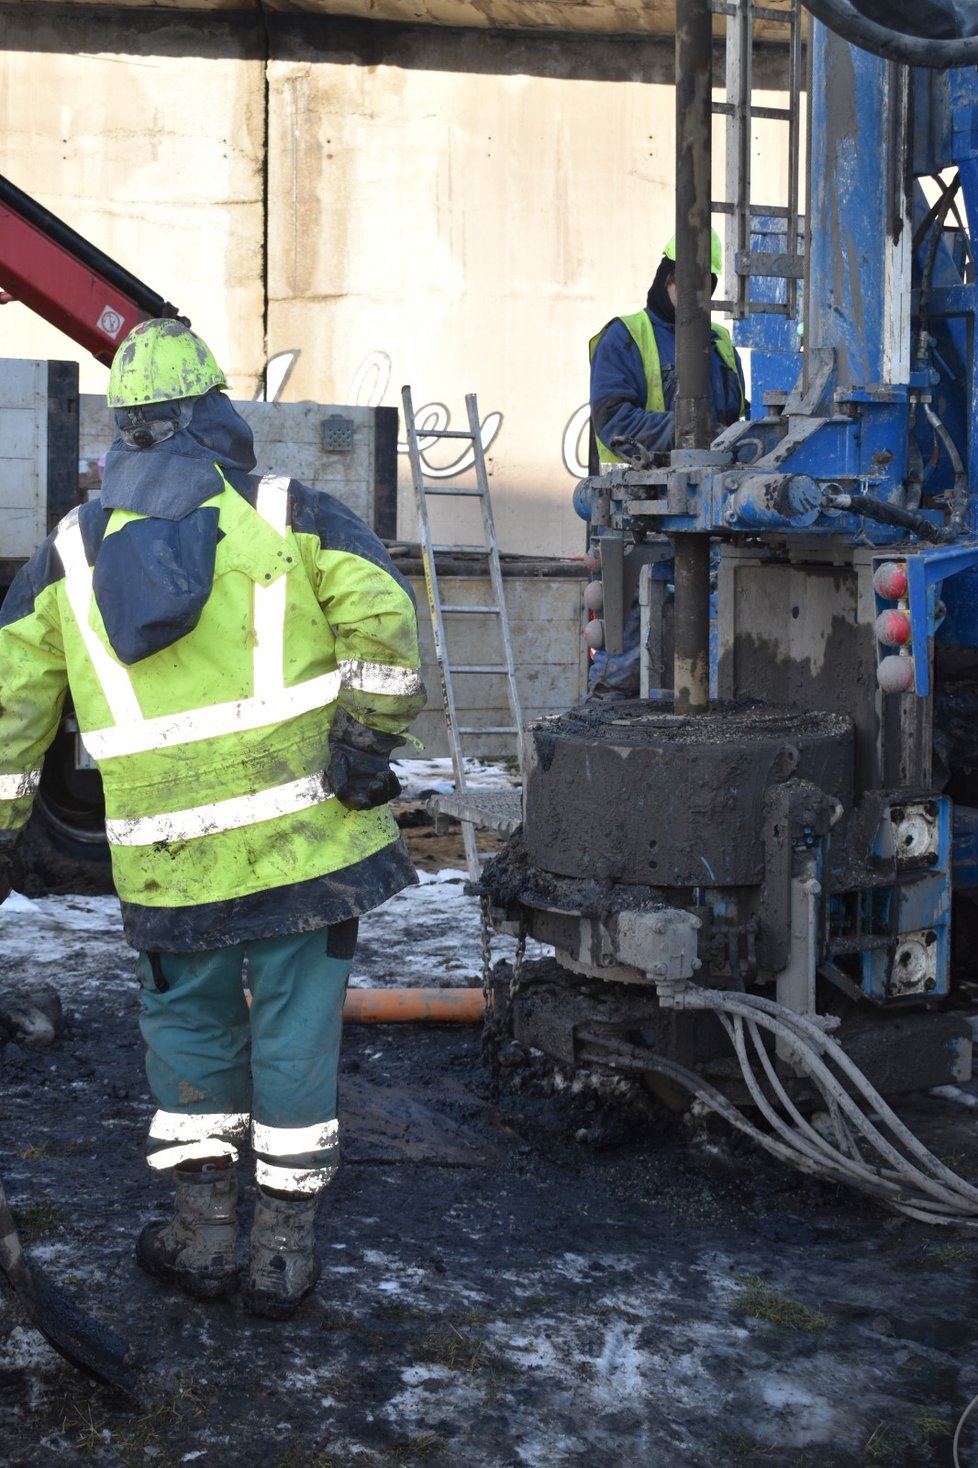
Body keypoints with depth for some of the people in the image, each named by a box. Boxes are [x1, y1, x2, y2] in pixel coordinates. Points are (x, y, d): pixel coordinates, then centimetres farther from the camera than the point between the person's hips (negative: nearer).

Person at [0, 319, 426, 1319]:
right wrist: (371, 738, -7)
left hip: (167, 860, 2)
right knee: (295, 1035, 8)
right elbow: (382, 620, -13)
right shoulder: (289, 516, 0)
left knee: (188, 1028, 19)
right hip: (303, 836, -1)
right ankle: (283, 1253, 16)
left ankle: (202, 1235, 22)